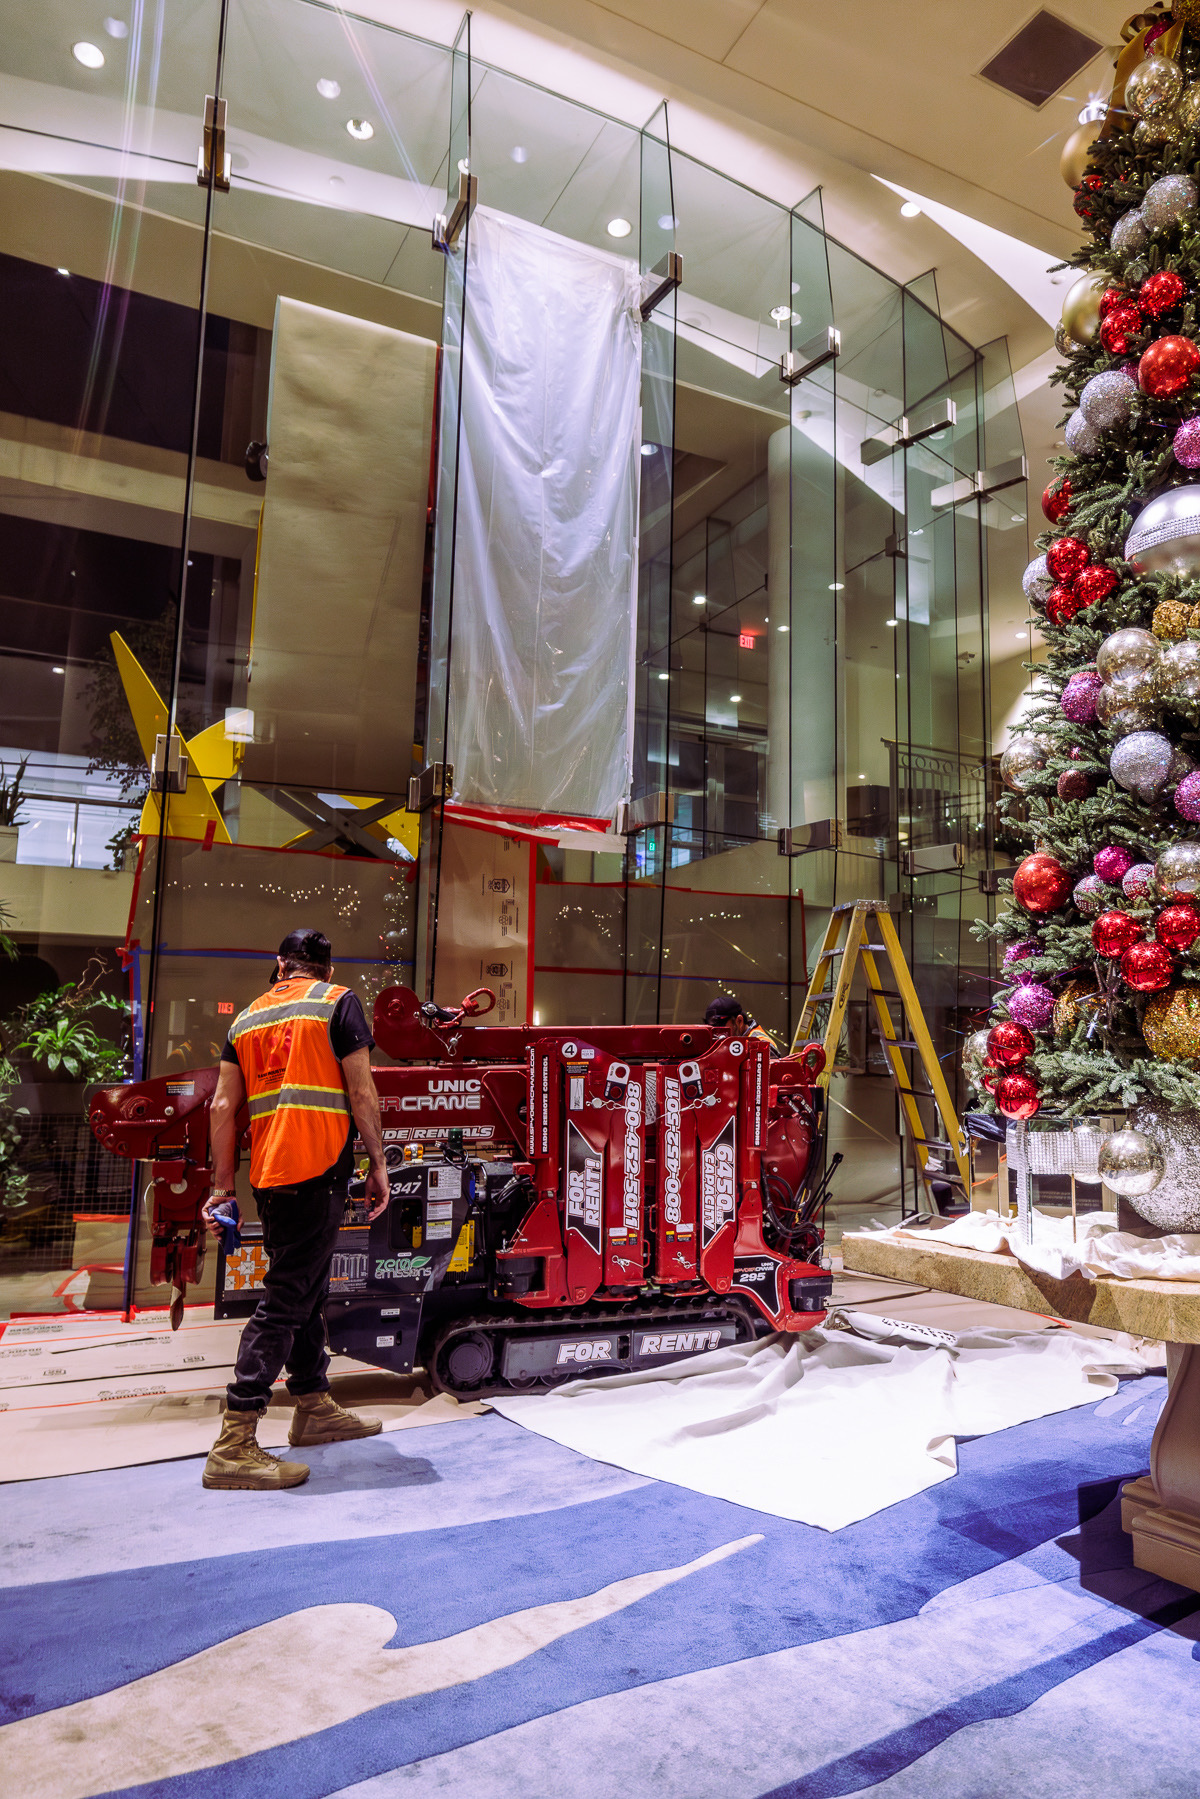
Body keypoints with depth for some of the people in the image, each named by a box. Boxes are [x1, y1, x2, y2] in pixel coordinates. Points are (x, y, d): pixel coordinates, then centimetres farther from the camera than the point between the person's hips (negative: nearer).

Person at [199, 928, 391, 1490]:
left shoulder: (249, 1016, 16)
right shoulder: (338, 1001, 0)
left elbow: (223, 1105, 11)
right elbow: (361, 1092, -8)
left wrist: (221, 1185, 15)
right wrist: (378, 1164, 0)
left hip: (268, 1173, 7)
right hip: (319, 1169, -7)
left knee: (306, 1292, 19)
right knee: (285, 1300, -6)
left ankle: (314, 1409, 31)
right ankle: (233, 1446, -6)